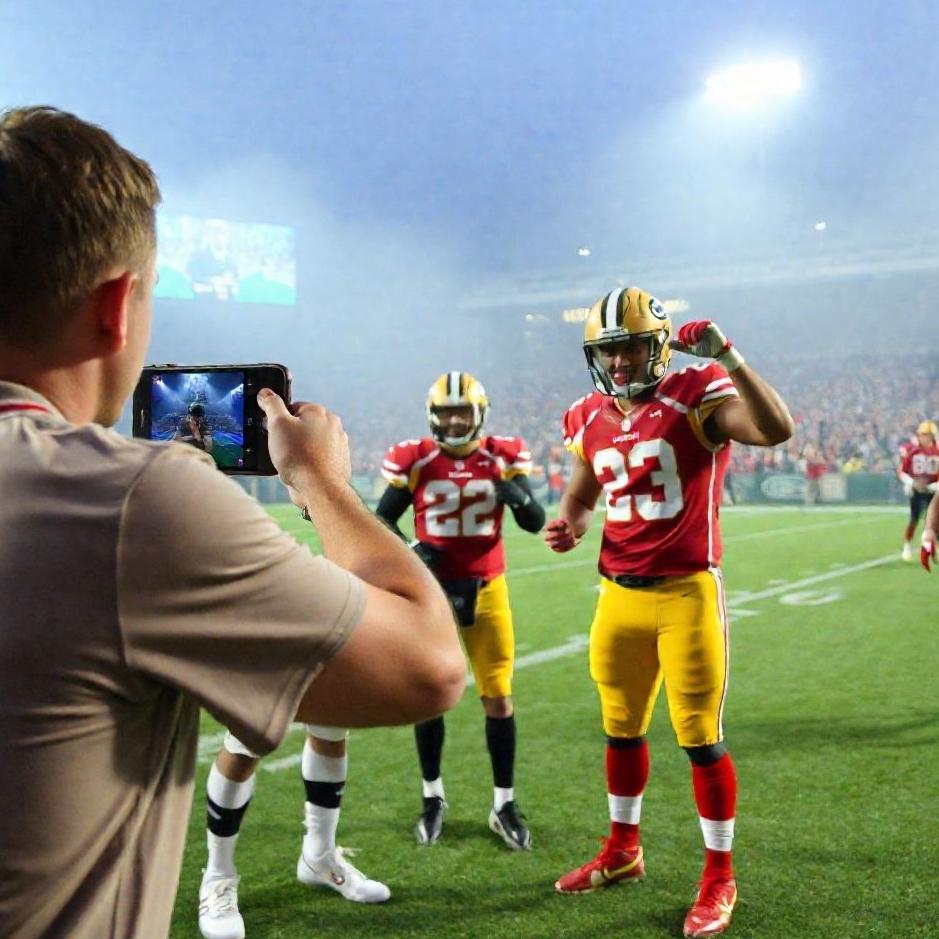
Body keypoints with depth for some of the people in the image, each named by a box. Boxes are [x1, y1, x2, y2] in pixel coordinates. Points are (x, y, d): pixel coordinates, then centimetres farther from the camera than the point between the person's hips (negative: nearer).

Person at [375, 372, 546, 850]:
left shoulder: (502, 457, -2)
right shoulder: (415, 461, -5)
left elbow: (536, 523, -2)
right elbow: (382, 519, 4)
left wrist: (518, 496, -24)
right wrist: (409, 549, -16)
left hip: (486, 590, 0)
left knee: (499, 698, 2)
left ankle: (504, 804, 16)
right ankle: (433, 796, 27)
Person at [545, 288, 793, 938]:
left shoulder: (695, 398, -11)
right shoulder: (592, 420, 6)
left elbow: (777, 430, -28)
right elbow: (582, 497, 21)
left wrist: (727, 358, -33)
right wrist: (569, 526, -1)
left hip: (687, 593, -6)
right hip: (620, 593, 6)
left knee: (701, 739, 2)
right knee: (621, 730, 17)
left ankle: (720, 879, 18)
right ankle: (623, 851, 36)